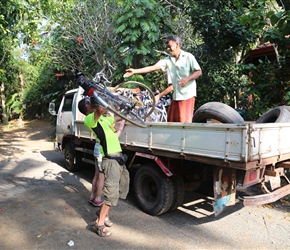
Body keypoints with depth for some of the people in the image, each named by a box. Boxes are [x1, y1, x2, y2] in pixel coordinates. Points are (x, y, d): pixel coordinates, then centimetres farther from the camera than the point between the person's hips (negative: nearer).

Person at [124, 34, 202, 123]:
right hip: (176, 95, 5)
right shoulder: (168, 60, 9)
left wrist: (187, 79, -21)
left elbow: (199, 72, -3)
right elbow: (153, 67, 1)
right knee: (171, 121, 8)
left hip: (188, 95, -5)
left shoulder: (188, 57, -1)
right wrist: (135, 71, -7)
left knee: (185, 122, -9)